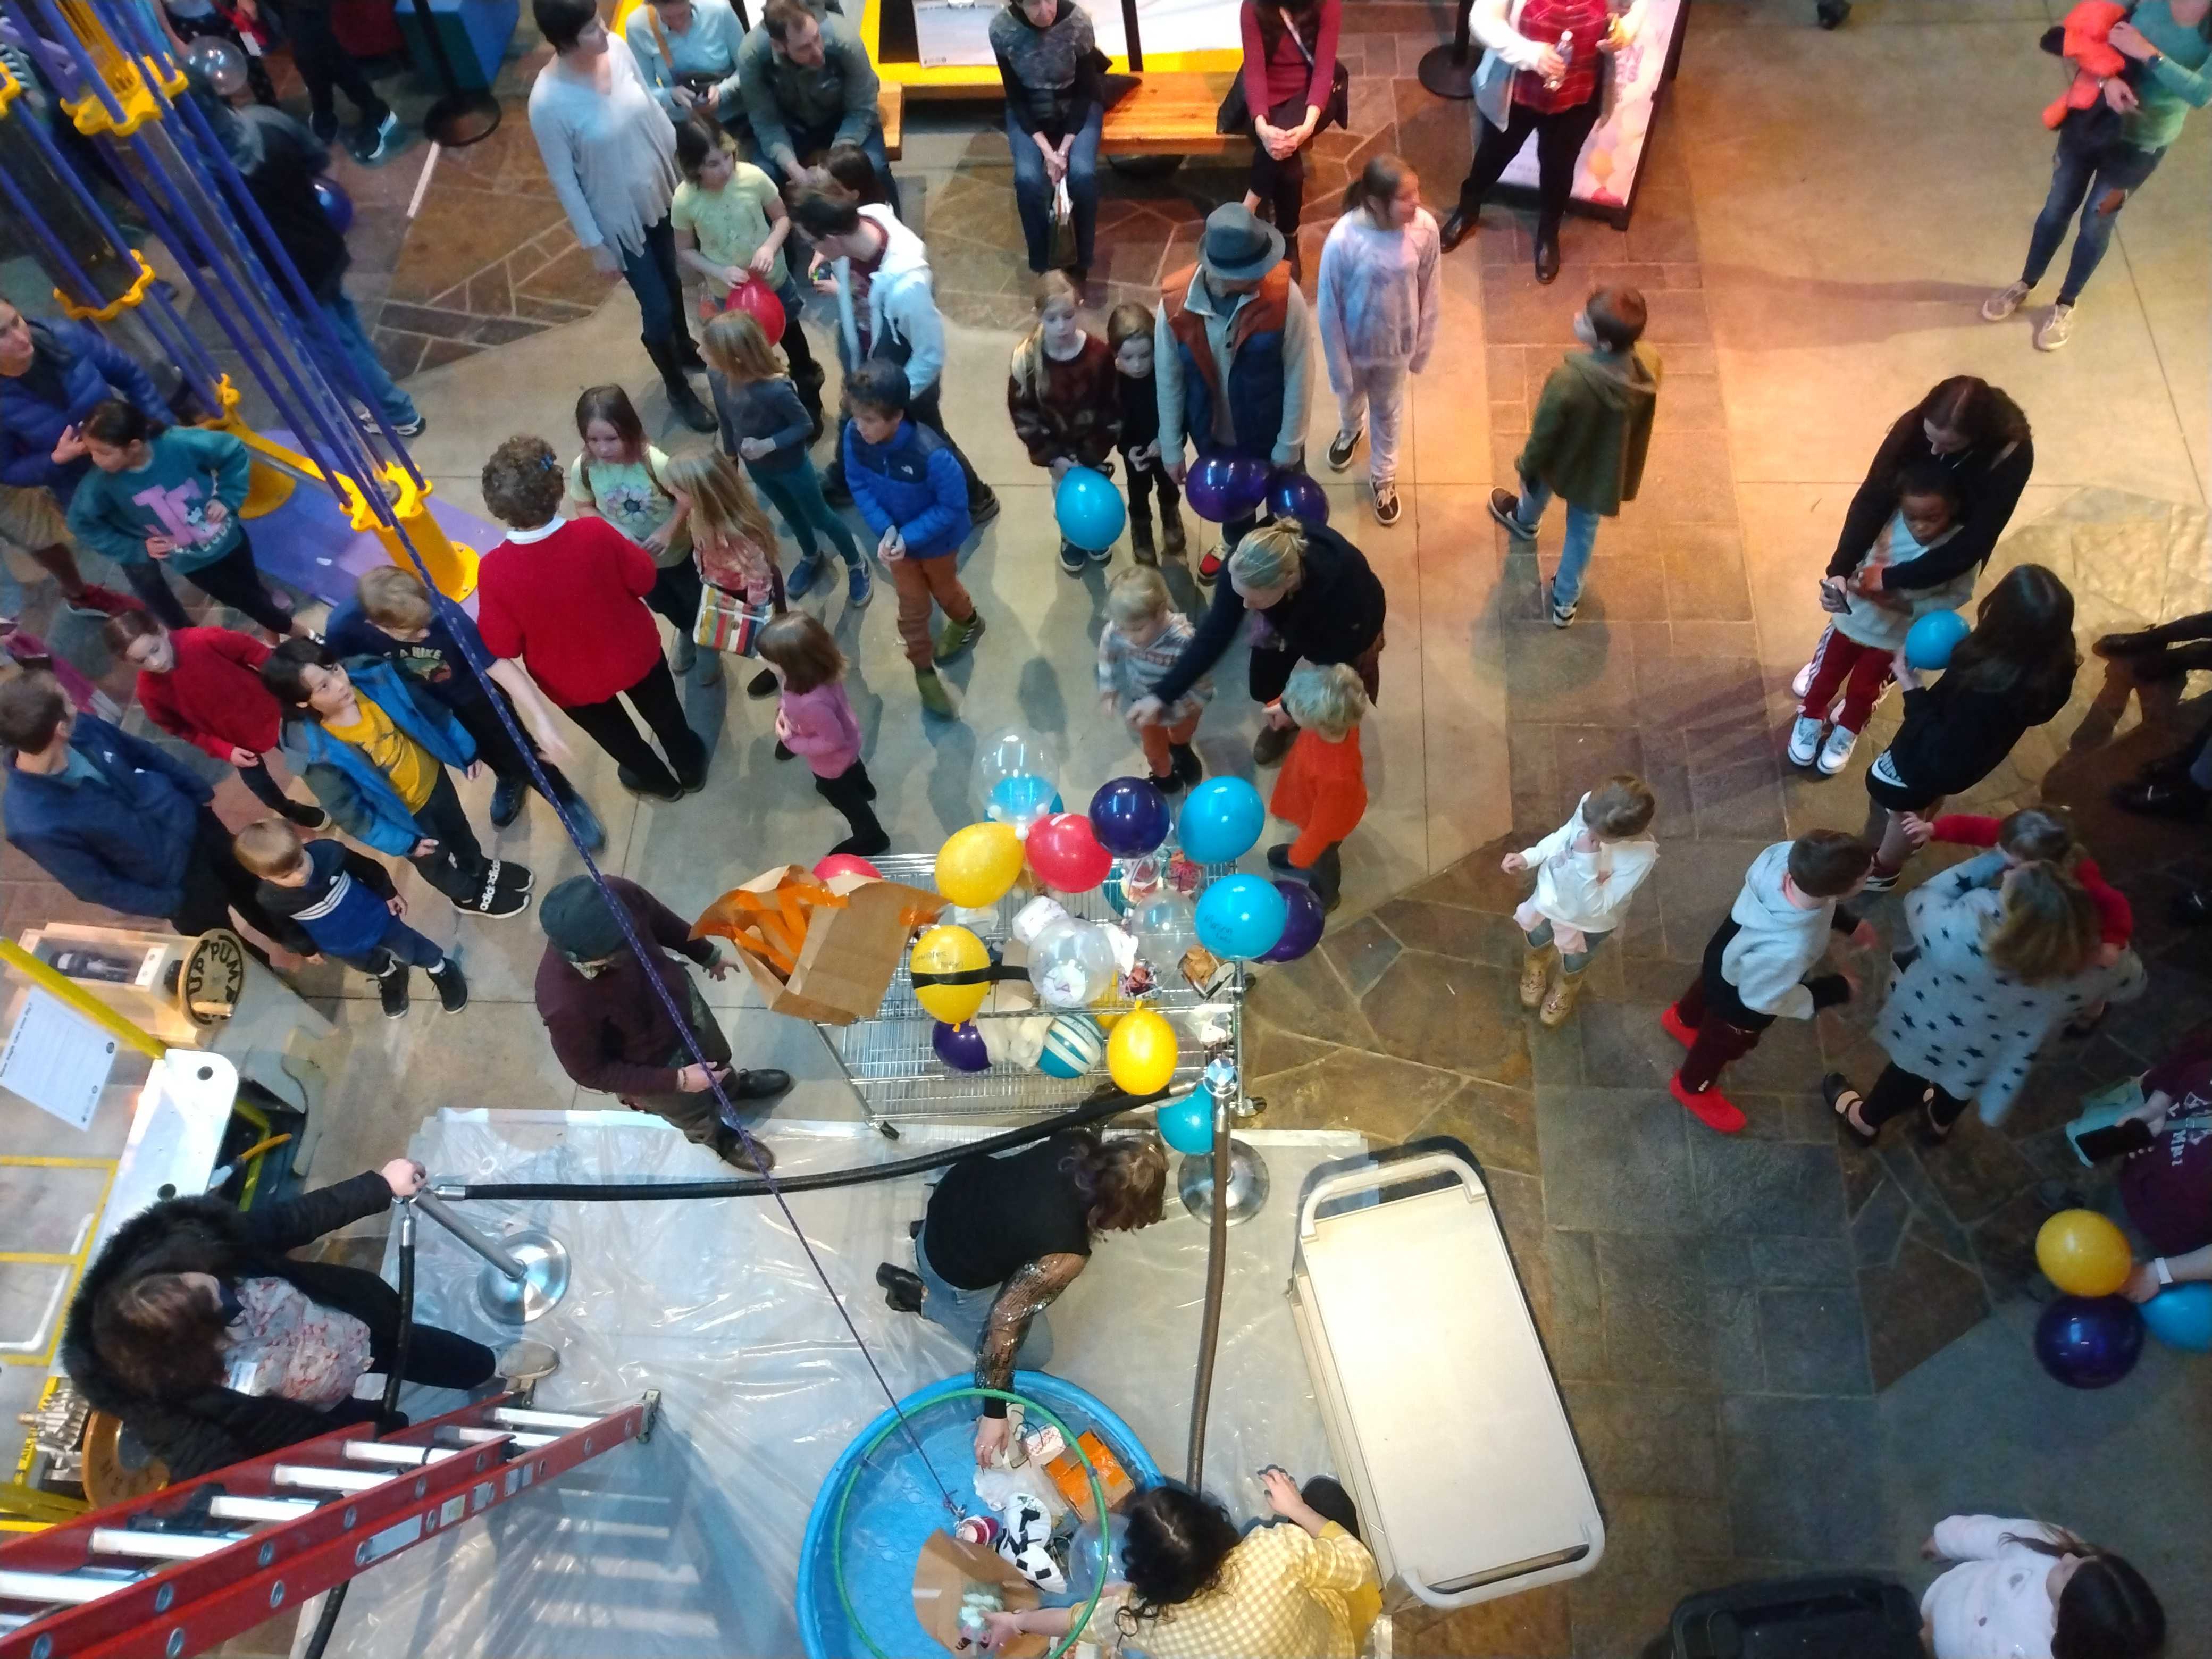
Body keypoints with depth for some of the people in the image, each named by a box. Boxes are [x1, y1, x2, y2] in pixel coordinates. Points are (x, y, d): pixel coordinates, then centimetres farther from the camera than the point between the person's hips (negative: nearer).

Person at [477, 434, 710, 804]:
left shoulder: (494, 570, -30)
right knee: (664, 714, 31)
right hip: (634, 653, 0)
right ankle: (691, 767, 56)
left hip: (572, 681, 0)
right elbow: (645, 579, -12)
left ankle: (658, 781, 56)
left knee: (614, 733, 31)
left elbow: (502, 646, -16)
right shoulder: (595, 534, -29)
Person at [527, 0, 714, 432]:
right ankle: (679, 391, 34)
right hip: (618, 217, -5)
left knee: (672, 280, 28)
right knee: (657, 308, 9)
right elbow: (564, 180, -19)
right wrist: (595, 243, -13)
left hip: (661, 192, 5)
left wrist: (681, 164, 10)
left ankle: (685, 349, 57)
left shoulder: (619, 49, -15)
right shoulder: (548, 102, -30)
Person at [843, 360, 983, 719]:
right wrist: (886, 530, -24)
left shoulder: (931, 454, -41)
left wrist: (909, 537, -30)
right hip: (895, 535, 3)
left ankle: (968, 622, 62)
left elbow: (953, 506, -27)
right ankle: (924, 670, 43)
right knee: (912, 606, 19)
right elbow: (859, 486, -11)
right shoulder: (854, 436, -26)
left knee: (943, 588, 28)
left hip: (937, 539, -3)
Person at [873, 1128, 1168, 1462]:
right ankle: (920, 1295, 10)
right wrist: (994, 1411, -19)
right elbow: (1005, 1320, -28)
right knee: (1034, 1353, 12)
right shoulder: (1067, 1254, -35)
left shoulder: (1078, 1144, -19)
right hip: (956, 1269, -6)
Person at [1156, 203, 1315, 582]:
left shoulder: (1284, 294, -29)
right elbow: (1168, 380, -11)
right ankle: (1235, 542, 65)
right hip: (1213, 431, 2)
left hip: (1272, 428, -2)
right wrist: (1171, 449, -2)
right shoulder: (1175, 302, -24)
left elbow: (1297, 373, -18)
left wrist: (1289, 443, -11)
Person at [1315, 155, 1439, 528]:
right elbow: (1329, 307, -20)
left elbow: (1429, 292, -7)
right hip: (1355, 344, -1)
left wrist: (1422, 347, 3)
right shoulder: (1343, 239, -33)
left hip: (1397, 344, 1)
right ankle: (1350, 432, 68)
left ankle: (1383, 477, 52)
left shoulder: (1424, 228, -23)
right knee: (1350, 398, 31)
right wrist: (1338, 367, -12)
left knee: (1388, 412, 25)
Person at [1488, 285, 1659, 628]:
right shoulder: (1649, 362, -27)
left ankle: (1525, 520, 70)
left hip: (1565, 463, -3)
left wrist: (1525, 465, -3)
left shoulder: (1569, 382, -43)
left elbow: (1543, 433, -24)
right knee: (1583, 530, 28)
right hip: (1608, 468, 3)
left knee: (1538, 482, 35)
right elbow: (1641, 418, -6)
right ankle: (1566, 601, 47)